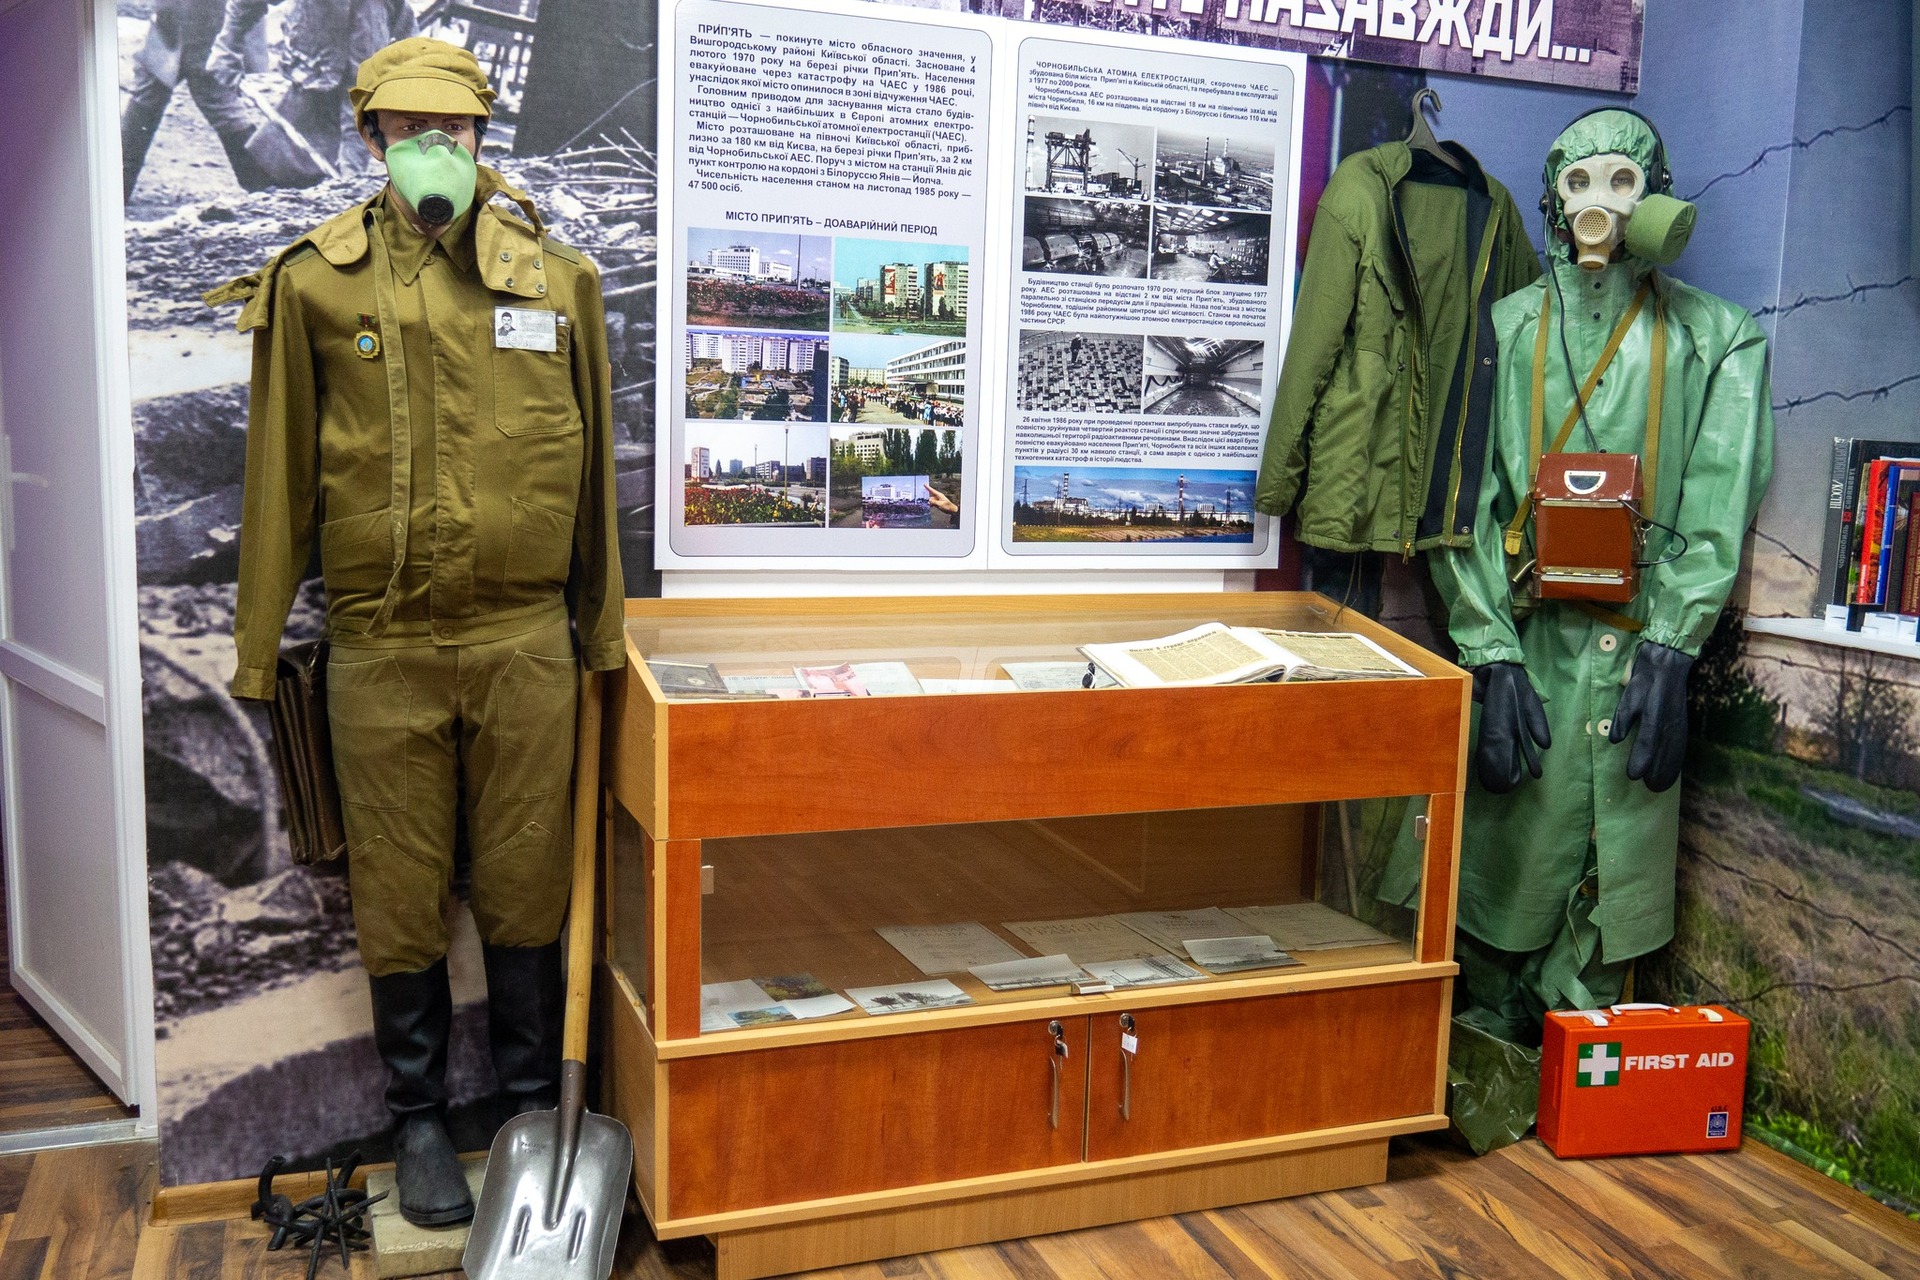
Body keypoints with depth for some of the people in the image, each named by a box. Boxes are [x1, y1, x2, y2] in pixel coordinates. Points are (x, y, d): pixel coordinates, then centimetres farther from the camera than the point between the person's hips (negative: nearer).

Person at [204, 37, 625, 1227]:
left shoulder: (557, 277, 4)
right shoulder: (314, 281, 2)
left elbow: (591, 466, 8)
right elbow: (281, 471, 4)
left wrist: (602, 628, 9)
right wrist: (259, 645, 4)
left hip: (524, 639, 0)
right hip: (380, 647, 0)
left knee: (525, 884, 9)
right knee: (399, 894, 10)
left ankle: (533, 1105, 28)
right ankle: (421, 1117, 29)